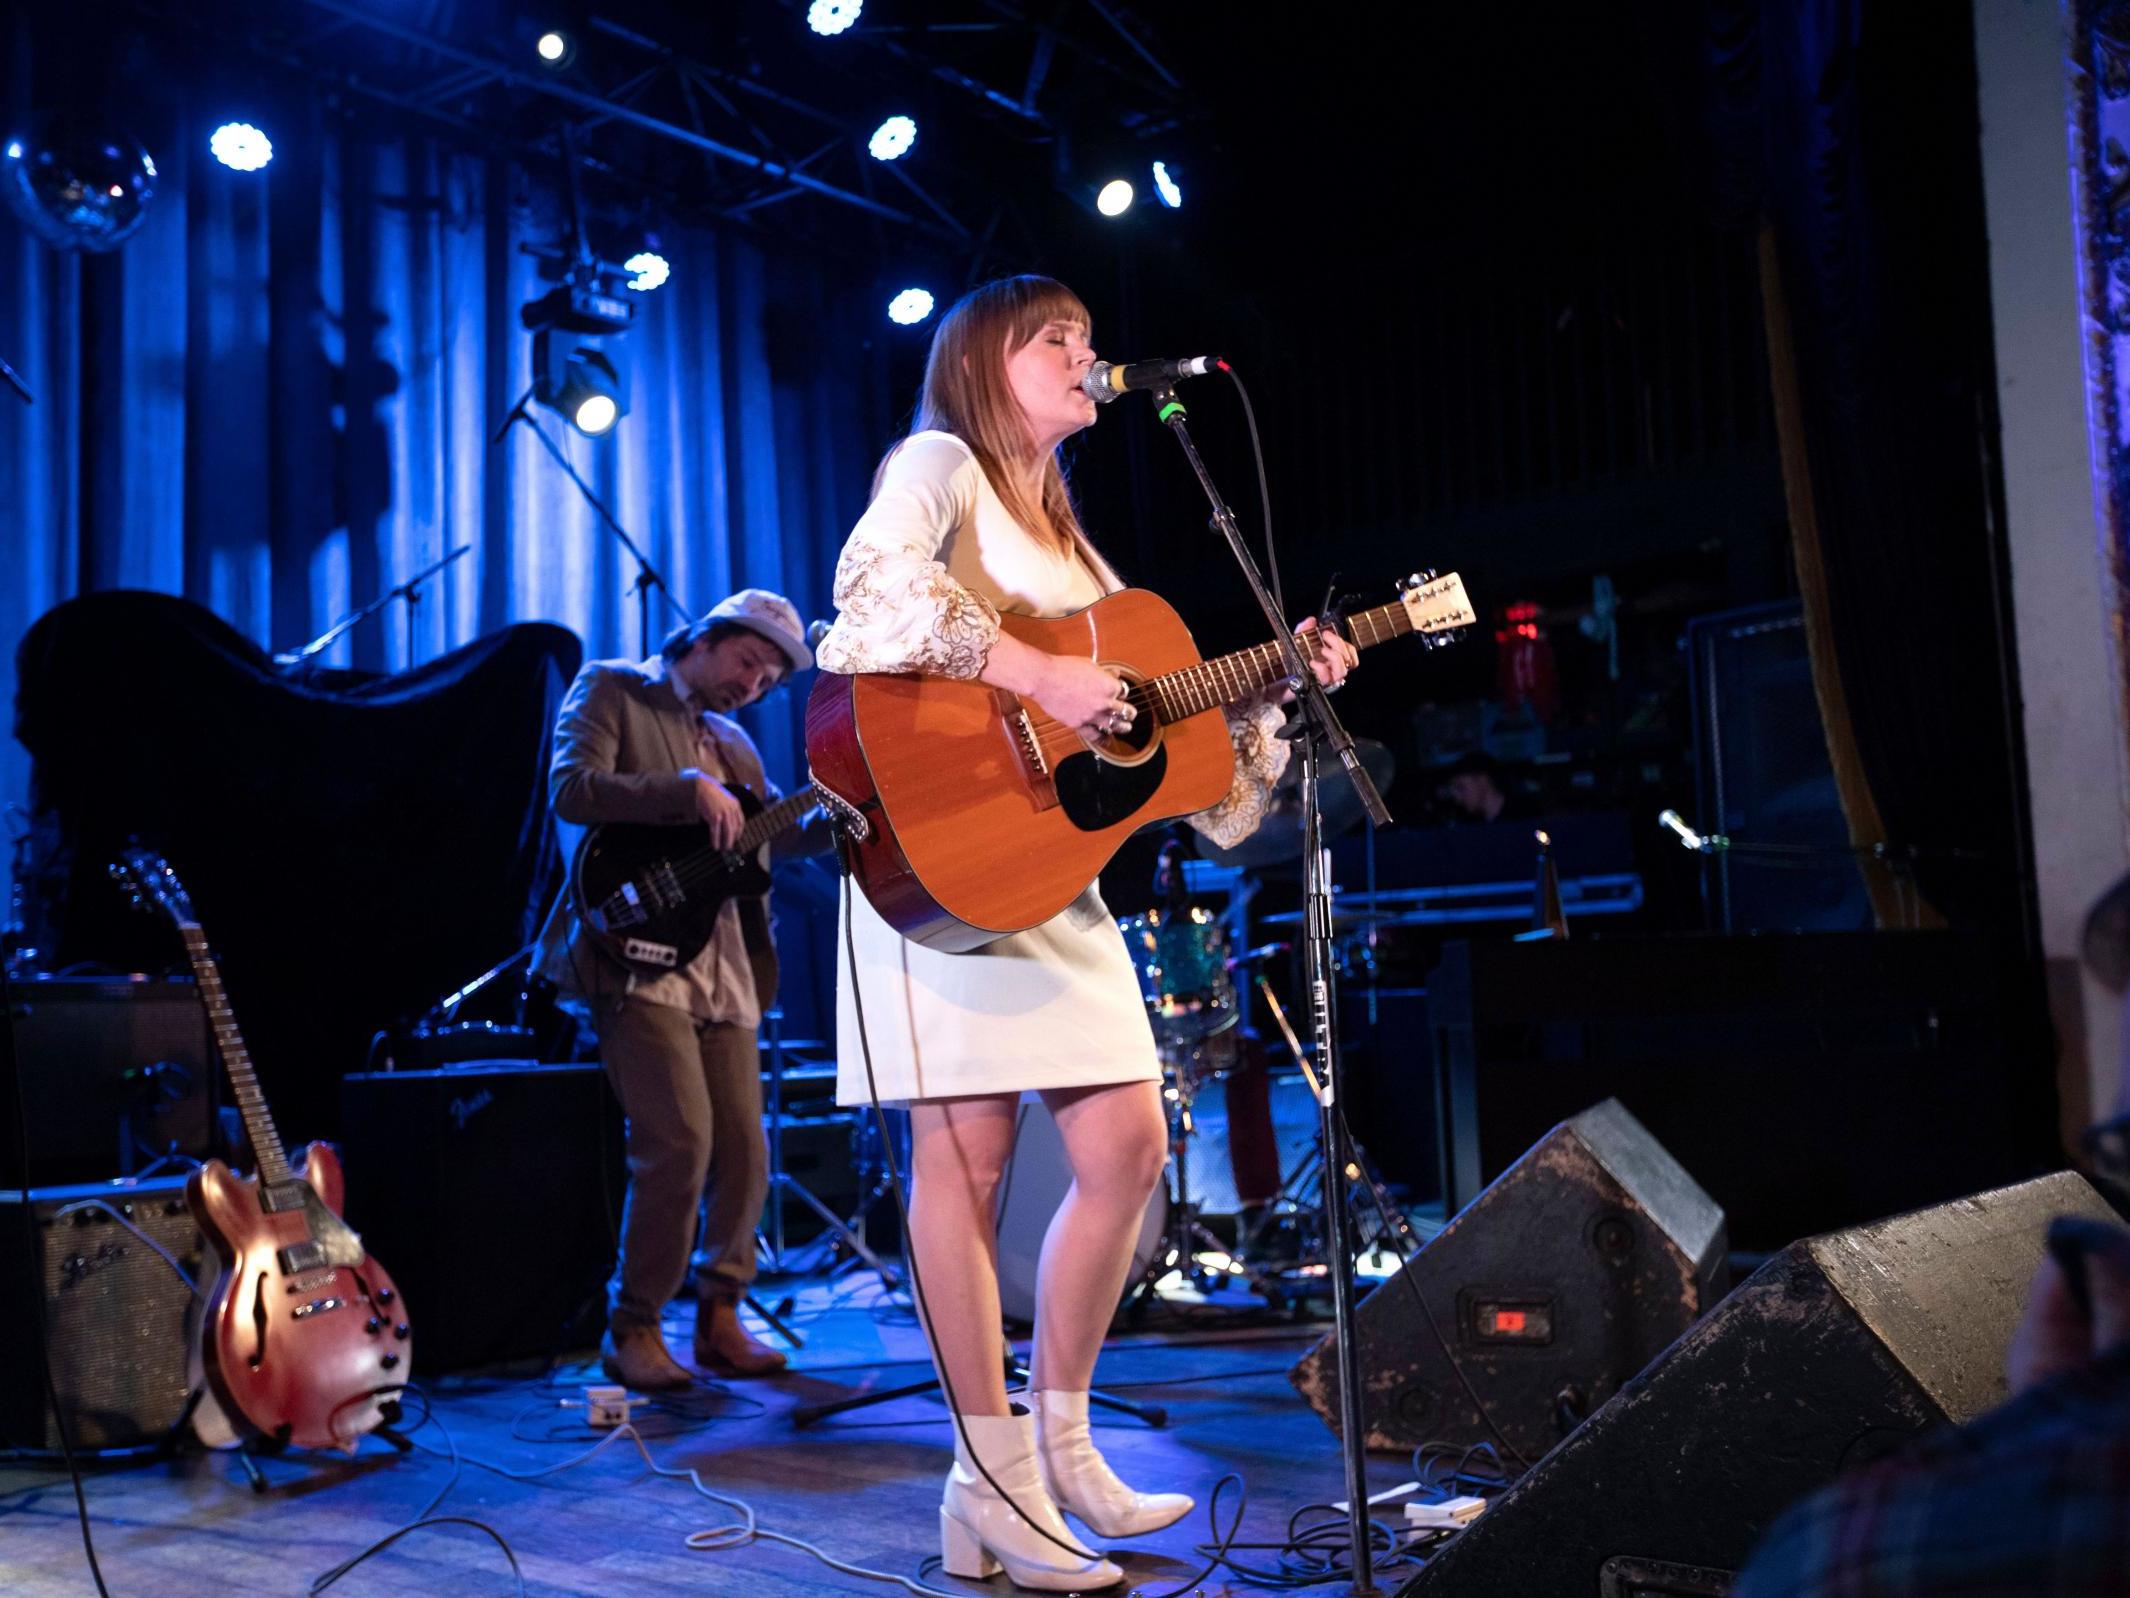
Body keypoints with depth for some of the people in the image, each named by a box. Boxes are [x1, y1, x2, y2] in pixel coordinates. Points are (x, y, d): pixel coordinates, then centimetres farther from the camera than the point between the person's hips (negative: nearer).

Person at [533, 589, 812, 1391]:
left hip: (722, 967, 7)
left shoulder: (733, 743, 23)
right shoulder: (610, 688, 4)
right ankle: (633, 1331, 1)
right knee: (680, 1144, -14)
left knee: (744, 1151, 3)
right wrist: (689, 791, -20)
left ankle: (719, 1318, 18)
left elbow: (768, 836, 19)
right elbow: (571, 789, -12)